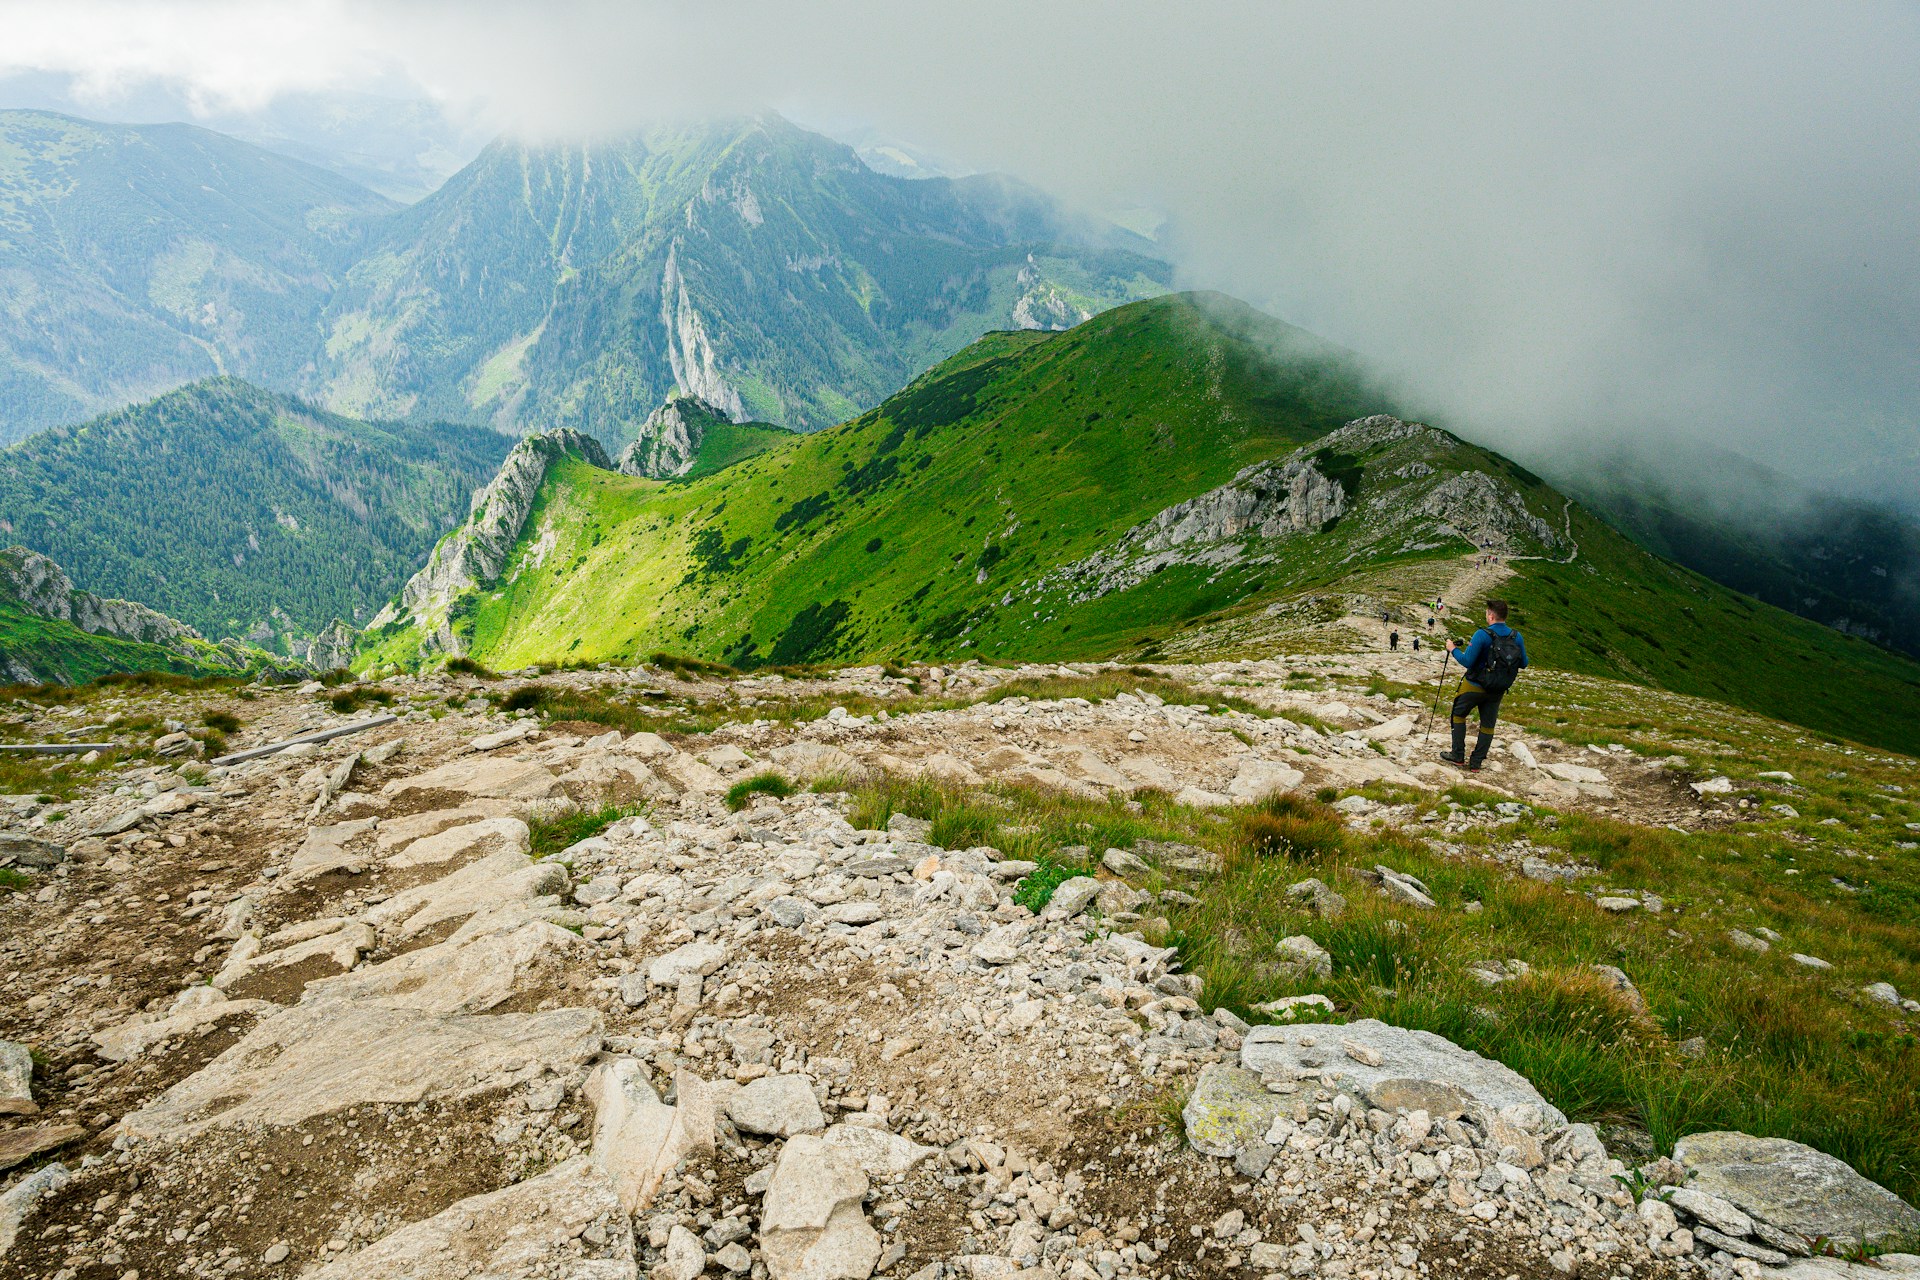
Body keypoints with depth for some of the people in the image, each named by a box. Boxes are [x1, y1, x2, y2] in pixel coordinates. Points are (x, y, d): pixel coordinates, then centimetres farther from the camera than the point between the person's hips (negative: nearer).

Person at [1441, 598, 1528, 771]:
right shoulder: (1517, 637, -5)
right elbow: (1524, 664, 4)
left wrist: (1453, 649, -6)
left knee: (1459, 714, 16)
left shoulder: (1482, 635, -21)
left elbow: (1467, 661, -21)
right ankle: (1476, 763, 17)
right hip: (1497, 691, 4)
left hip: (1475, 686, -4)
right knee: (1488, 725, 13)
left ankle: (1458, 756, 15)